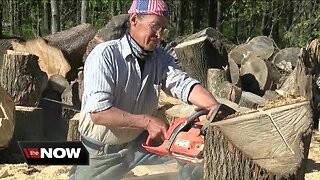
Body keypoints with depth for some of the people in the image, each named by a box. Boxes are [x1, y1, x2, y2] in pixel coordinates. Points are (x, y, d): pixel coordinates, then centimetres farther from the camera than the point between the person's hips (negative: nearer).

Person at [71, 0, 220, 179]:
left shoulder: (161, 58, -3)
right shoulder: (105, 55, -21)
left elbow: (184, 84, -19)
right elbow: (98, 112, -28)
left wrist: (213, 105, -38)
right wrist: (147, 121, -31)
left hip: (141, 142, 5)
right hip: (102, 152, -4)